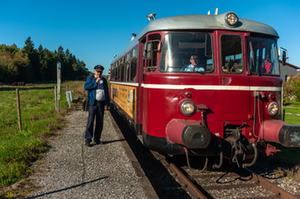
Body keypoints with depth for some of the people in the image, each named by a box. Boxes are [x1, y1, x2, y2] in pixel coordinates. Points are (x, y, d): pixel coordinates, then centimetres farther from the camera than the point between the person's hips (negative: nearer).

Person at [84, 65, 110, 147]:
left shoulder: (104, 80, 15)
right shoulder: (90, 78, 7)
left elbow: (106, 92, 17)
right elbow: (86, 87, -10)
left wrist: (108, 103, 12)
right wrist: (95, 82, -14)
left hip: (101, 103, 3)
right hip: (93, 103, -3)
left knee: (100, 122, 5)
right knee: (90, 121, -6)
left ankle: (97, 138, 16)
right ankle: (88, 139, 0)